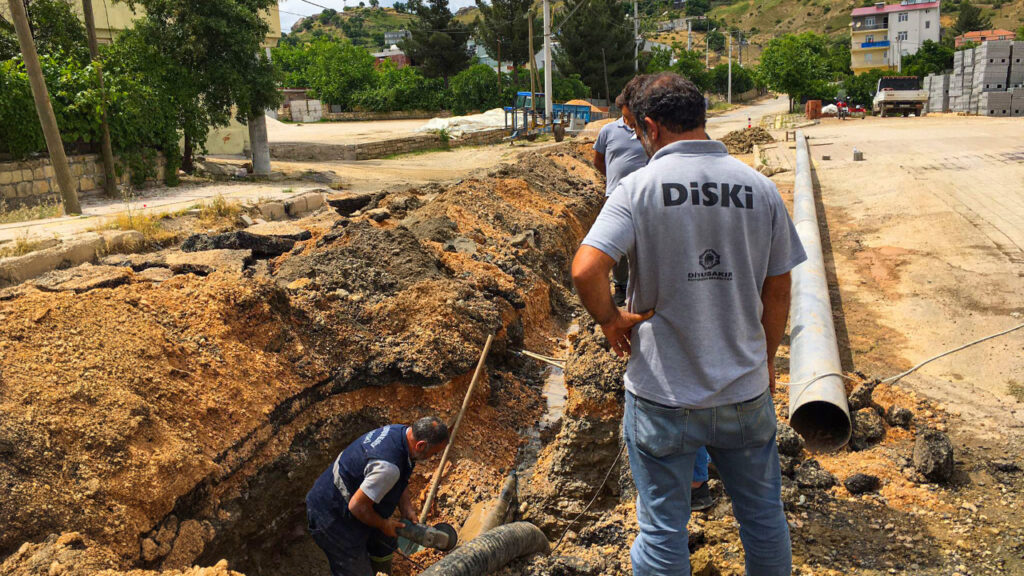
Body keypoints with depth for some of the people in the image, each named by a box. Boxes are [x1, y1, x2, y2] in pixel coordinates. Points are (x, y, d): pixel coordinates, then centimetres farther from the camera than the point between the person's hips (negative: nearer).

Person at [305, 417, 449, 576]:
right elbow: (357, 506, -30)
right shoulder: (388, 467, -37)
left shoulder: (402, 431, -8)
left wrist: (407, 510, 0)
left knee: (385, 542, 25)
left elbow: (400, 481, 10)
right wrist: (384, 524, -13)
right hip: (332, 517, -10)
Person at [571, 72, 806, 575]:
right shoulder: (760, 188, -1)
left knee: (663, 532, 13)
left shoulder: (639, 186, -12)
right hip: (746, 392, 4)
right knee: (763, 517, 23)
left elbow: (585, 270, -25)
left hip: (663, 395, -3)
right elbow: (777, 291, 5)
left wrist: (610, 318, -6)